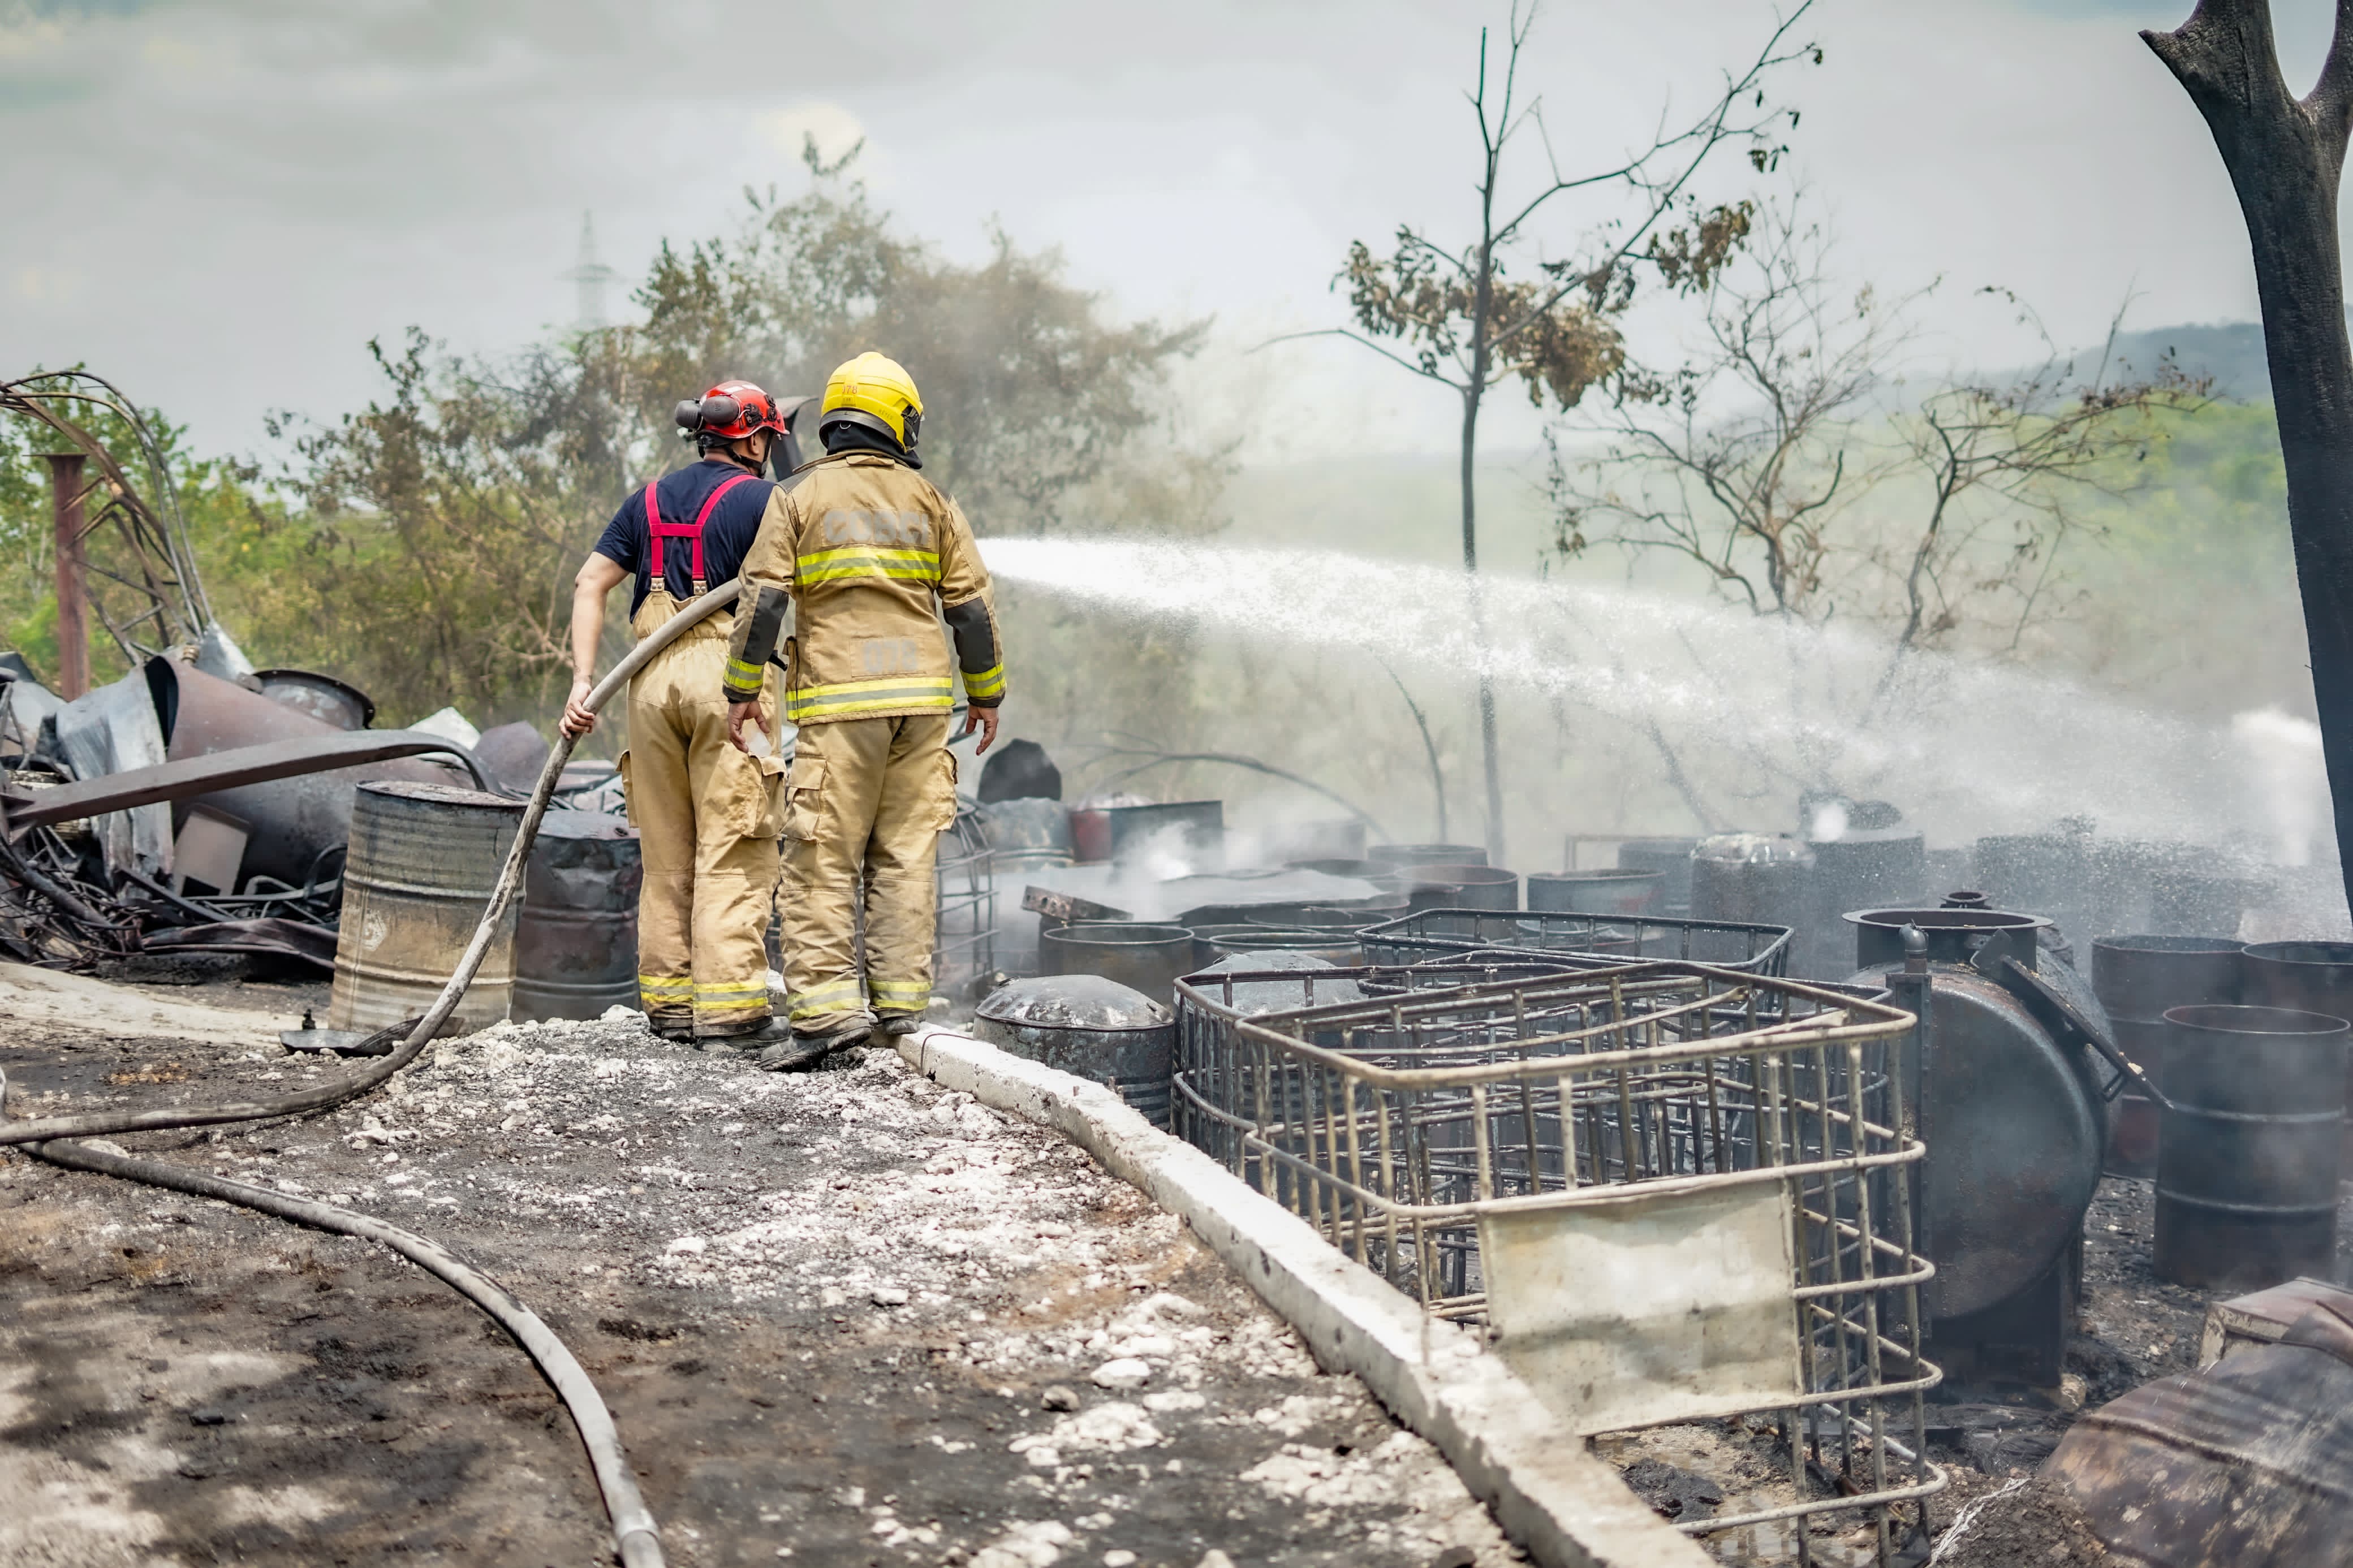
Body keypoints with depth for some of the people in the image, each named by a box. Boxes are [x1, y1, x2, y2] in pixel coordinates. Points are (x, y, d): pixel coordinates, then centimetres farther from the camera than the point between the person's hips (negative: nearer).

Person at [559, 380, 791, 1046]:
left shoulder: (649, 499, 17)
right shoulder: (759, 498, 1)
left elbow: (590, 583, 8)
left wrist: (583, 679, 2)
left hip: (653, 675, 5)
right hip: (728, 674, -5)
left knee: (666, 853, 12)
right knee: (733, 851, -3)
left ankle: (667, 1002, 16)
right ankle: (728, 1008, -6)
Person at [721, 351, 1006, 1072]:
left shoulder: (798, 498, 4)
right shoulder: (930, 501, 11)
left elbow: (763, 599, -3)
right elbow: (971, 606, 9)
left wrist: (742, 689, 4)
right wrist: (986, 691, 19)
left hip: (839, 700, -3)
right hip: (923, 699, 3)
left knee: (822, 857, -3)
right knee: (905, 853, 8)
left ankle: (827, 1007, -10)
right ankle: (899, 1000, 8)